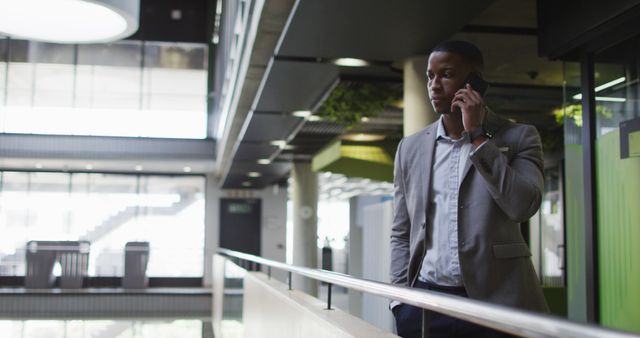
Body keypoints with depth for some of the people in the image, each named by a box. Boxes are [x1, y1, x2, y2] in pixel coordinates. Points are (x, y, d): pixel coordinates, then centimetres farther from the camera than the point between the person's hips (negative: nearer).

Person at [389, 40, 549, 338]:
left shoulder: (518, 137, 2)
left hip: (496, 302, -2)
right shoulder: (411, 147, 10)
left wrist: (478, 135, -11)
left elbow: (523, 206, -14)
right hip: (424, 301, 3)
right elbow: (401, 234, 12)